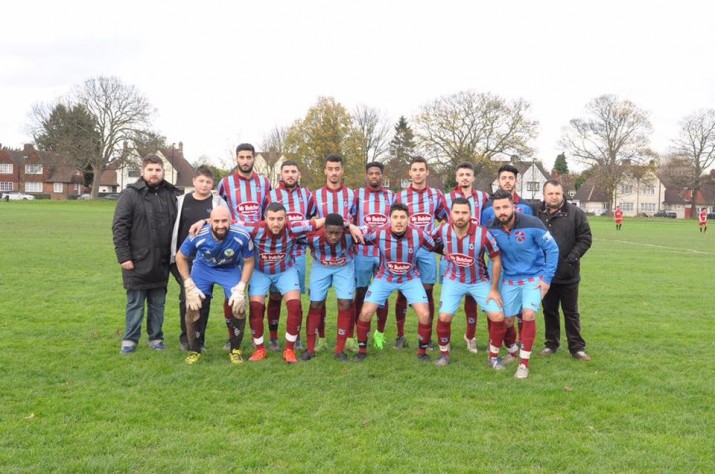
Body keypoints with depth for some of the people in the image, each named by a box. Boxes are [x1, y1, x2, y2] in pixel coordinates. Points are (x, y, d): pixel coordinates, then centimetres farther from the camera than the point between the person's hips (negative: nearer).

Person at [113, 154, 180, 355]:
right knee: (135, 304, 6)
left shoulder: (172, 195, 6)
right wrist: (123, 256, -13)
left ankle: (156, 338, 24)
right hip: (137, 262, -3)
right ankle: (130, 340, 18)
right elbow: (119, 227, -9)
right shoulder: (130, 194, -6)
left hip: (161, 262, 4)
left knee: (158, 304, 12)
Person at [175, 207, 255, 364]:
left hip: (231, 269, 0)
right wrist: (189, 286, -14)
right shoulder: (198, 236, -30)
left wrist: (240, 289, -19)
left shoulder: (242, 237, -31)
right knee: (192, 306, -11)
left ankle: (235, 350, 7)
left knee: (239, 306, -15)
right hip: (203, 268, 0)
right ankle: (194, 351, 11)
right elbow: (180, 258, -11)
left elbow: (249, 262, -12)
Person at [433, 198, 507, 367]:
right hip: (454, 280, 1)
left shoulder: (483, 233, -25)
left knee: (498, 317, -11)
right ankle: (444, 354, 15)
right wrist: (444, 251, -1)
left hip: (479, 281, -1)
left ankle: (494, 356, 11)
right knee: (444, 317, -10)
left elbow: (496, 260, -13)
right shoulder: (443, 230, -18)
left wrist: (494, 289, -11)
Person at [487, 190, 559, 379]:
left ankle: (524, 363, -6)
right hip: (509, 279, 3)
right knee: (507, 320, 8)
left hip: (534, 278, -3)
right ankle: (512, 352, 39)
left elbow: (552, 249, -11)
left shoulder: (532, 224, -21)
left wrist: (547, 278, -12)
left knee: (528, 315, -20)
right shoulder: (492, 228, -11)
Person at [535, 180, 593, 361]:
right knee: (549, 311, 14)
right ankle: (551, 344, 27)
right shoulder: (536, 213, -3)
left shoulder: (575, 213, -7)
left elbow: (585, 239, -5)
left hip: (568, 274, -2)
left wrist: (572, 258, -13)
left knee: (571, 312, 8)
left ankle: (577, 347, 18)